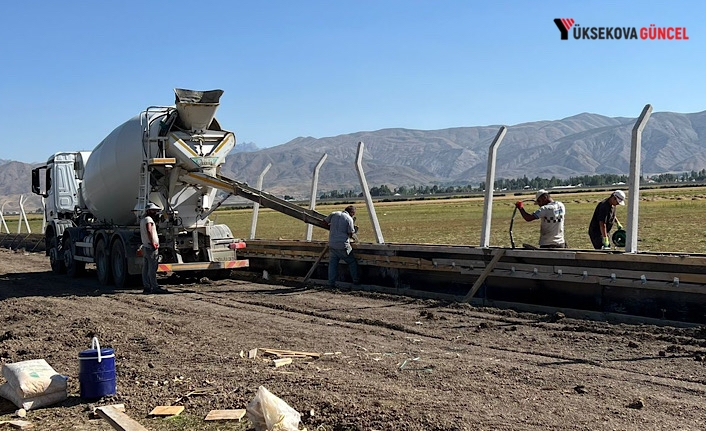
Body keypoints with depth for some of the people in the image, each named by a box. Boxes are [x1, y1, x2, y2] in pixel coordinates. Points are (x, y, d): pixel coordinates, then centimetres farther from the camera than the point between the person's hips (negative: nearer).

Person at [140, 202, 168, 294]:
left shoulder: (142, 220, 20)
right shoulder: (148, 219, -11)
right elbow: (149, 231, -27)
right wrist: (153, 243, -27)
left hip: (145, 247, 10)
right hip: (151, 248, -10)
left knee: (145, 269, 8)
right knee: (152, 268, -10)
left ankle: (146, 287, 10)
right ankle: (155, 287, -11)